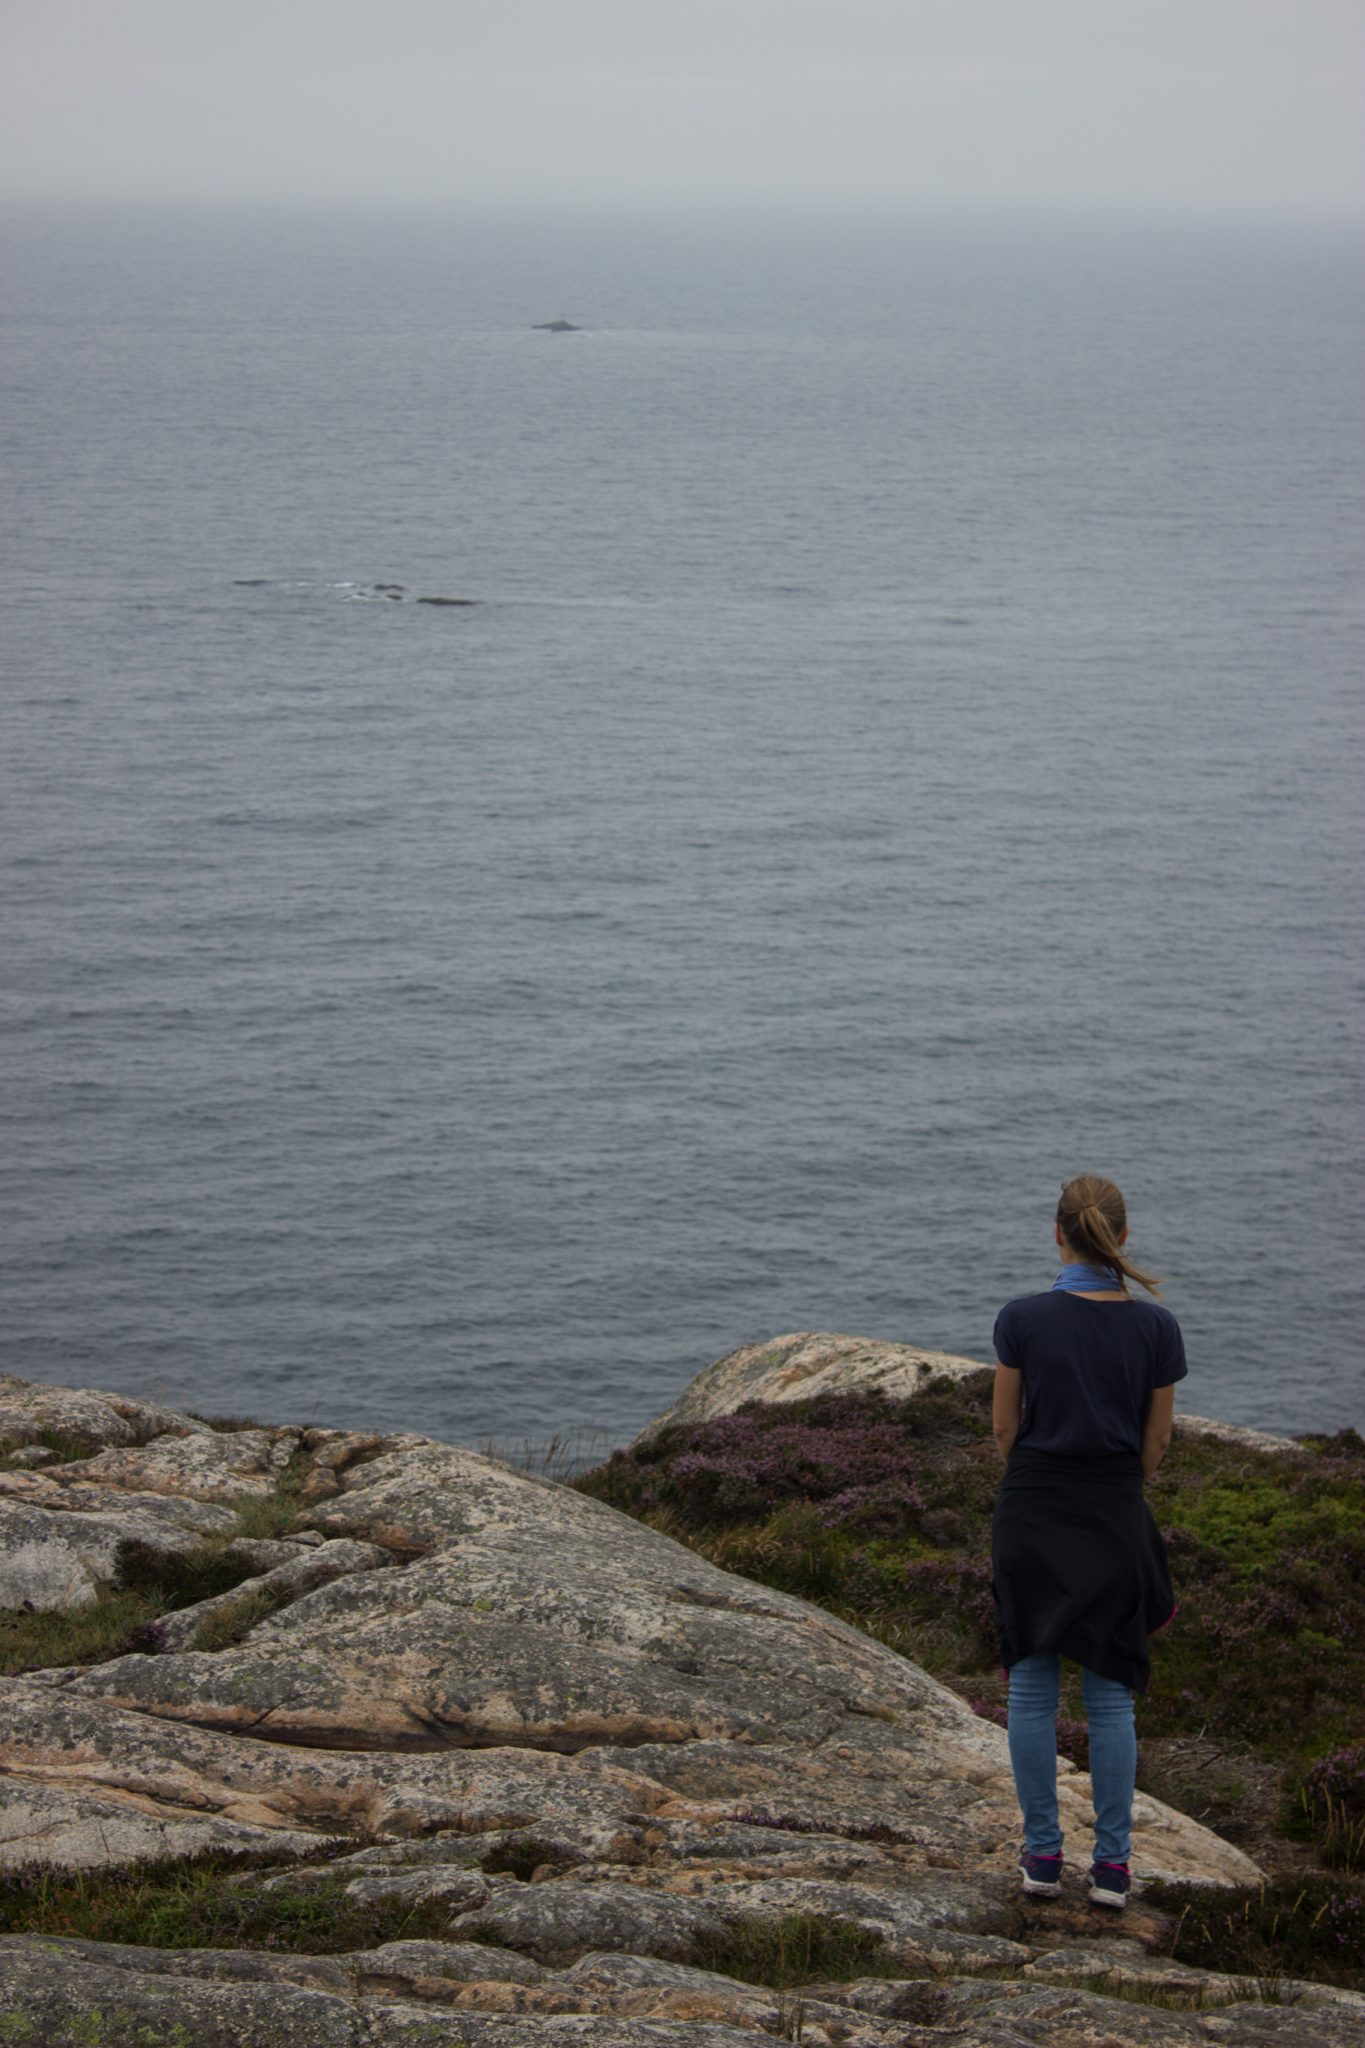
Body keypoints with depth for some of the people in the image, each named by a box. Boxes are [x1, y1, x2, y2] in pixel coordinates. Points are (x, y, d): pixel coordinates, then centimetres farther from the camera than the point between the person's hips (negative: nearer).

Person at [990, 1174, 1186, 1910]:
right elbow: (1157, 1441, 1)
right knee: (1110, 1694, 8)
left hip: (1031, 1514, -1)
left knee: (1031, 1686, 9)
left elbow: (1005, 1427, -1)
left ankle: (1043, 1852, 12)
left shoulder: (1022, 1319, -11)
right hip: (1115, 1518, 1)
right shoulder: (1155, 1327, -7)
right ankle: (1112, 1862, 8)